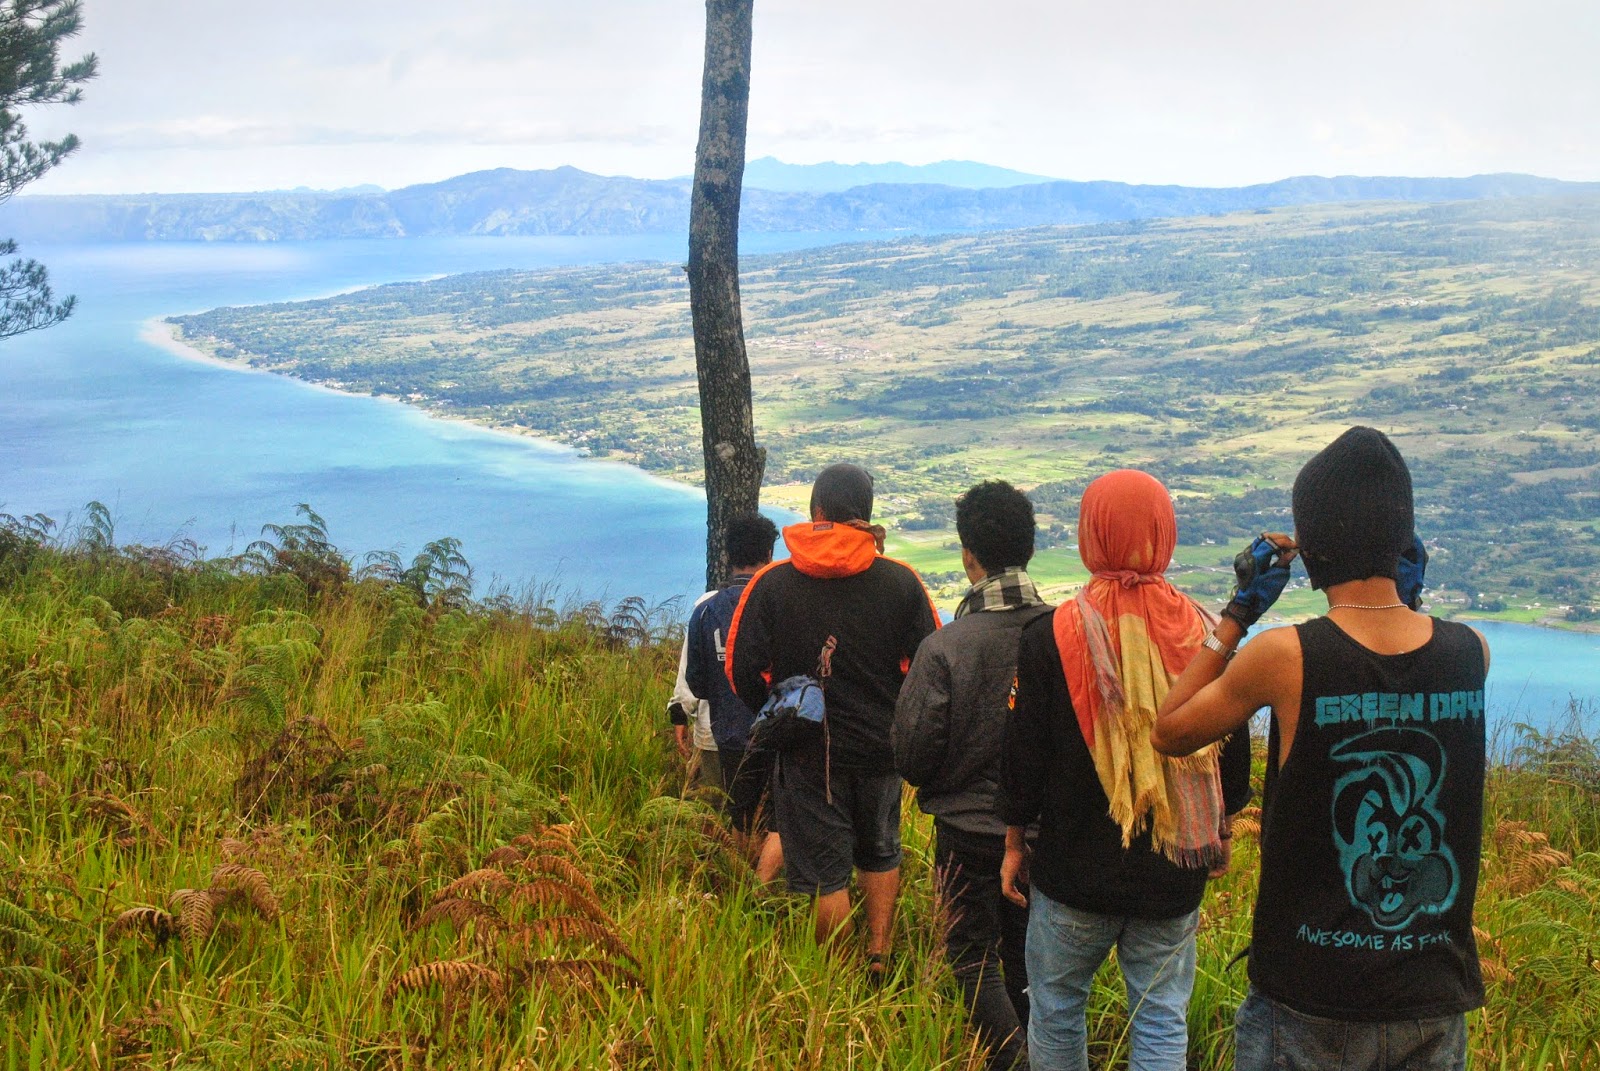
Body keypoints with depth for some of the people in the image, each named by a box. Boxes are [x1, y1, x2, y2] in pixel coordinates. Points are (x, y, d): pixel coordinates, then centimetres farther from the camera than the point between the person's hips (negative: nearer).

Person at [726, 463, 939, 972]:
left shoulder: (771, 584, -9)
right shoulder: (900, 581, -6)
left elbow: (743, 671, -7)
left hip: (808, 752, -2)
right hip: (881, 746, 2)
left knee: (822, 872, 7)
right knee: (880, 854, 23)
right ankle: (878, 955, 21)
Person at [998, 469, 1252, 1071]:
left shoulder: (1051, 637, -12)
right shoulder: (1203, 633, -3)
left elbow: (1024, 754, -5)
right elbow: (1234, 752, 7)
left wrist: (1014, 841, 9)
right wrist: (1221, 830, 23)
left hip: (1076, 869, -2)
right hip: (1176, 875, 2)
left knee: (1055, 1009, 15)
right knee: (1162, 1022, 10)